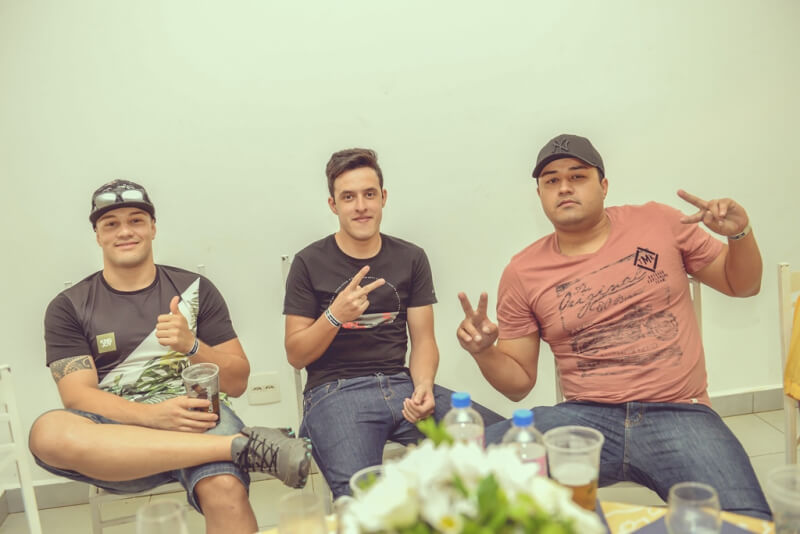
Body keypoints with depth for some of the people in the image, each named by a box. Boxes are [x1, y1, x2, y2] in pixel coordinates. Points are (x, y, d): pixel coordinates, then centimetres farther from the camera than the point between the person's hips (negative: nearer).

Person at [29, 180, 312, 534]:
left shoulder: (195, 289, 12)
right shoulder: (68, 308, 12)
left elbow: (236, 384, 9)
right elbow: (78, 396, -1)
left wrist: (191, 346, -10)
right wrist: (153, 415, -18)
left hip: (194, 416, -3)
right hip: (113, 431, 3)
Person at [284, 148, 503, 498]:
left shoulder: (411, 258, 13)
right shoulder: (310, 263, 5)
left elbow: (423, 340, 10)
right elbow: (296, 356, 4)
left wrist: (423, 387, -11)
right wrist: (335, 316, -15)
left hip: (401, 383, 4)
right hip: (335, 390, -4)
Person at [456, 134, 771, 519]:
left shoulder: (659, 223, 7)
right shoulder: (522, 274, 5)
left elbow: (741, 285, 18)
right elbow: (518, 382, 9)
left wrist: (740, 234, -2)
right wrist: (484, 353, -12)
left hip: (677, 414, 0)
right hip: (585, 417, 1)